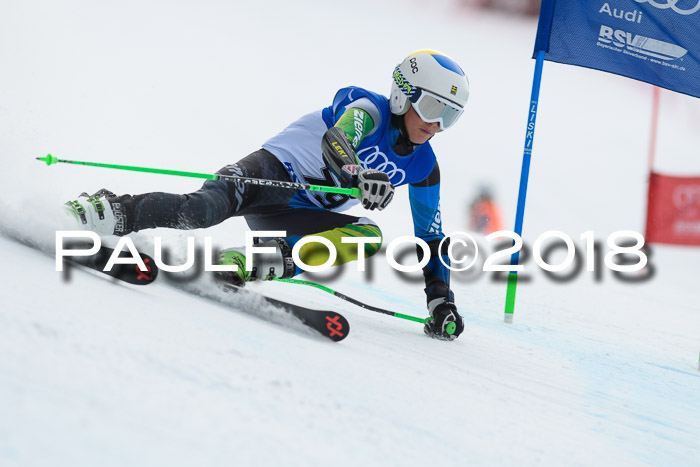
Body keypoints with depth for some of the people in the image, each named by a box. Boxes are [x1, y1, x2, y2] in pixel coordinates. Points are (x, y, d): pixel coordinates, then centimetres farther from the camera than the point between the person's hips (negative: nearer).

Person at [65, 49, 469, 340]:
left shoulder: (424, 168, 8)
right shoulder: (369, 109, -10)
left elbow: (431, 237, 16)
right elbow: (335, 141, -31)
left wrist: (441, 303, 6)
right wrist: (363, 177, -53)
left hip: (301, 218, 6)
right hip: (273, 172, -6)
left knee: (370, 238, -25)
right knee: (202, 209, -36)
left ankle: (257, 263, -31)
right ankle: (116, 212, -22)